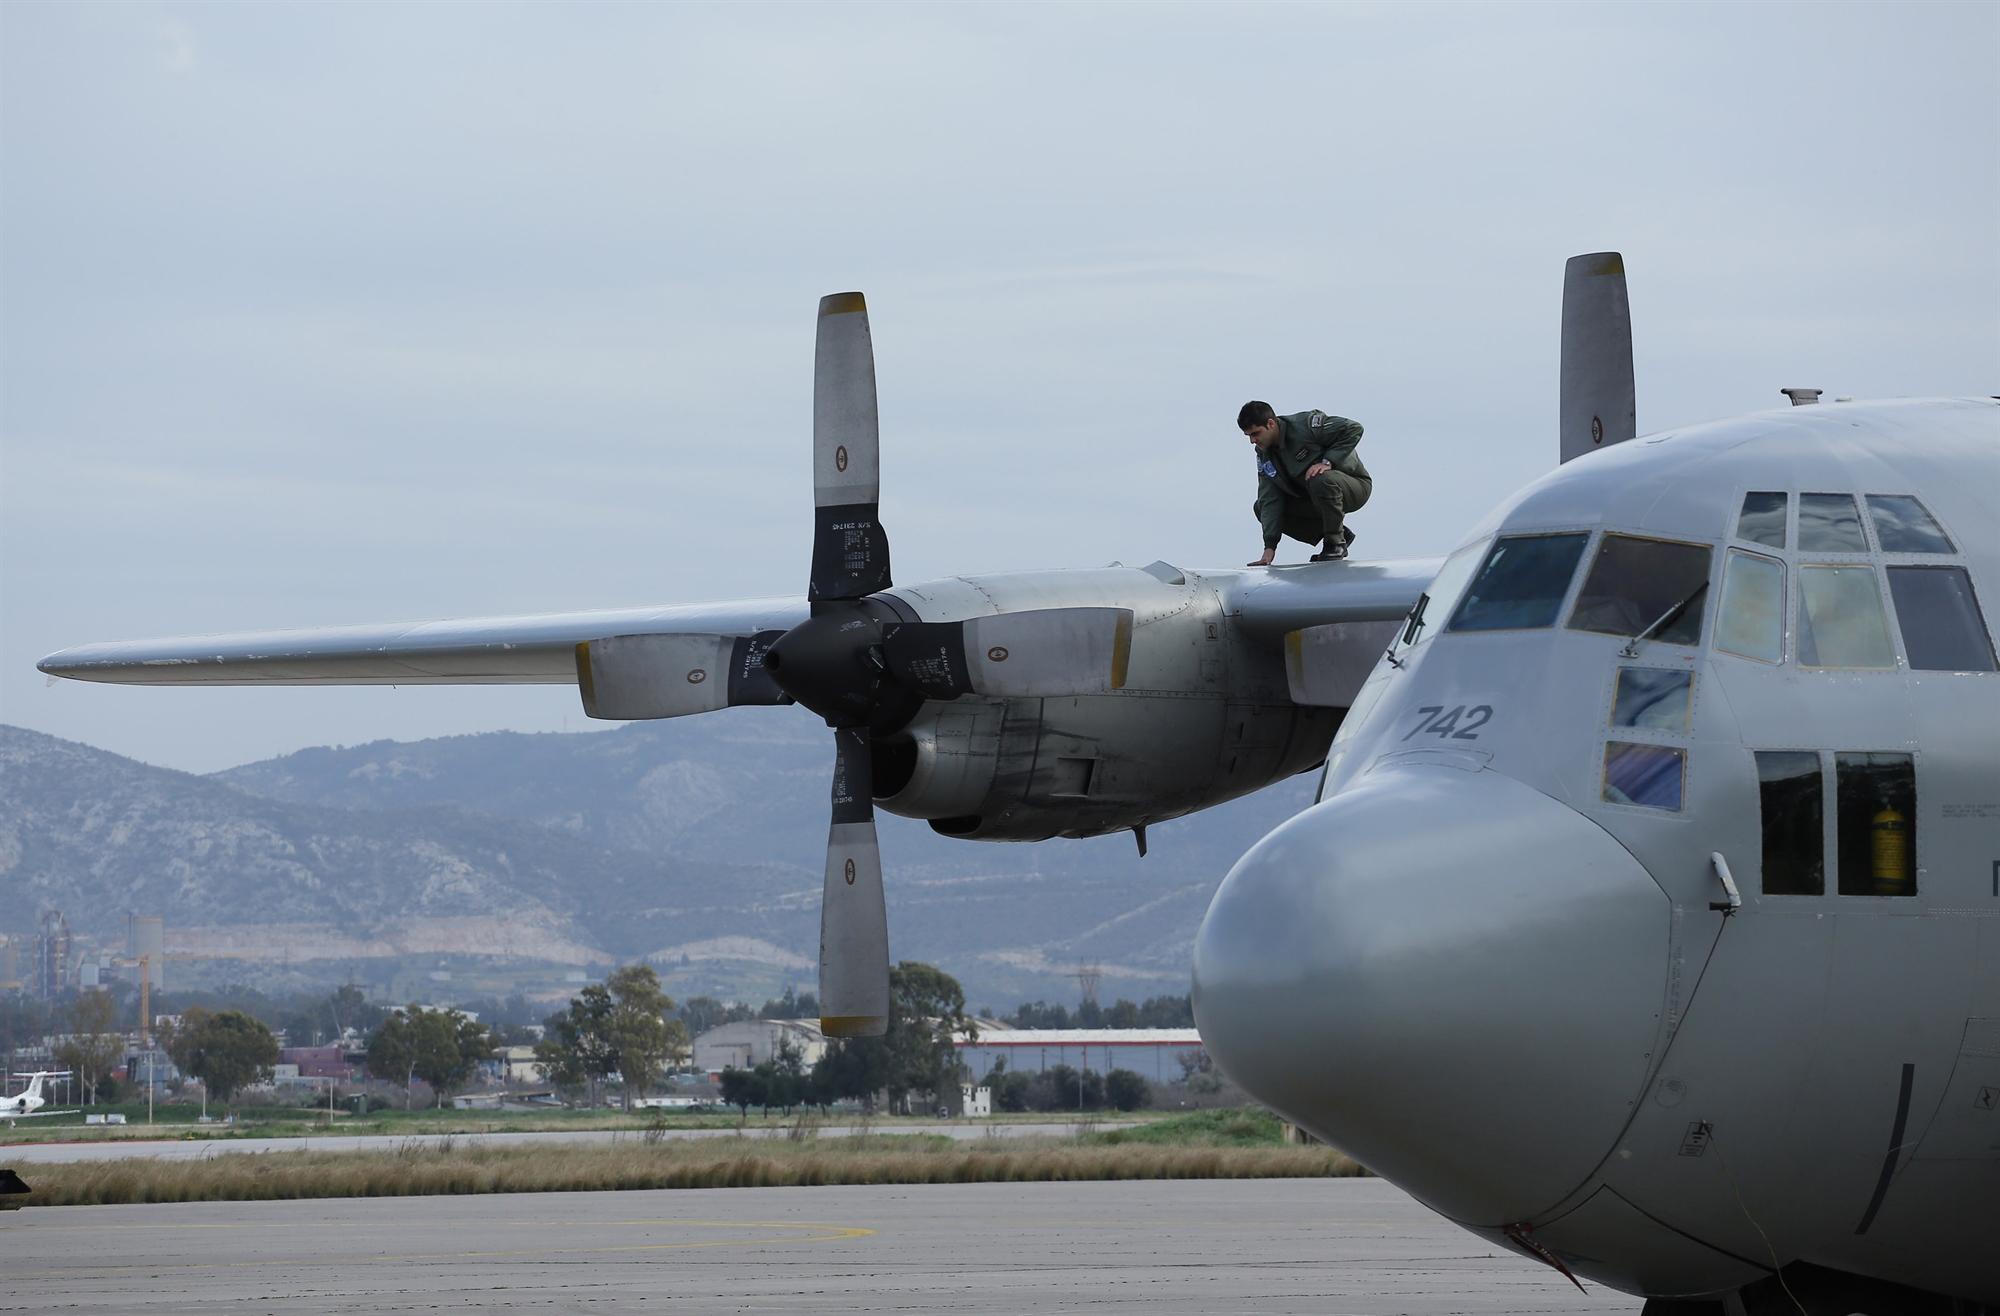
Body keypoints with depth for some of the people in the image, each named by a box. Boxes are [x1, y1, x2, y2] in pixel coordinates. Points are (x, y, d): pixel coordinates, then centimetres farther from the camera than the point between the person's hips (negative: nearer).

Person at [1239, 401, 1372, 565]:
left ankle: (1336, 542, -16)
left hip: (1355, 486, -8)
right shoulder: (1264, 455, -3)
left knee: (1321, 480, -39)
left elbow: (1353, 428, -23)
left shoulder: (1305, 425, -22)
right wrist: (1270, 547, -18)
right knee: (1262, 508, -4)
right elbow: (1270, 500, -8)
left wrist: (1328, 461, -31)